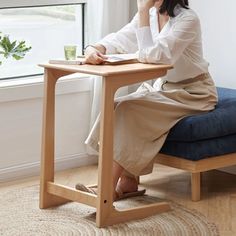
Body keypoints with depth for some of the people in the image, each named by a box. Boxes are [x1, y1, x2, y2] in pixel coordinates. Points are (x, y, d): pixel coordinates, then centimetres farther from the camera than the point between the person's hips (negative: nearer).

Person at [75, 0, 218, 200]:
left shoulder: (187, 19, -21)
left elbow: (152, 55, -30)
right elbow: (119, 39, -1)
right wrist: (94, 48, -23)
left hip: (193, 93, -7)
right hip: (164, 86, 7)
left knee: (130, 109, -25)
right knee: (117, 107, -17)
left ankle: (110, 188, -24)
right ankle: (128, 182, -12)